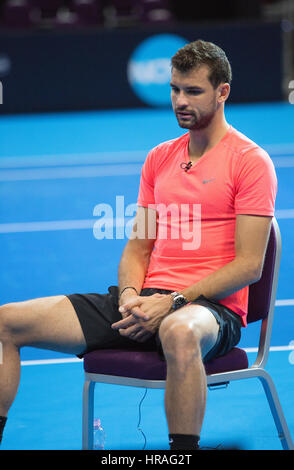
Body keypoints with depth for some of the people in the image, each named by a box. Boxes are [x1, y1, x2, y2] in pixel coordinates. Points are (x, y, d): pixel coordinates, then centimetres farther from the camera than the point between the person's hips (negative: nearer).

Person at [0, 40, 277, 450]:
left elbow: (249, 265, -9)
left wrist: (173, 302, -18)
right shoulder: (159, 158, 18)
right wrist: (130, 295, -3)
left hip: (211, 308, -6)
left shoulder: (250, 161, -2)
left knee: (179, 332, -46)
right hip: (147, 302, 7)